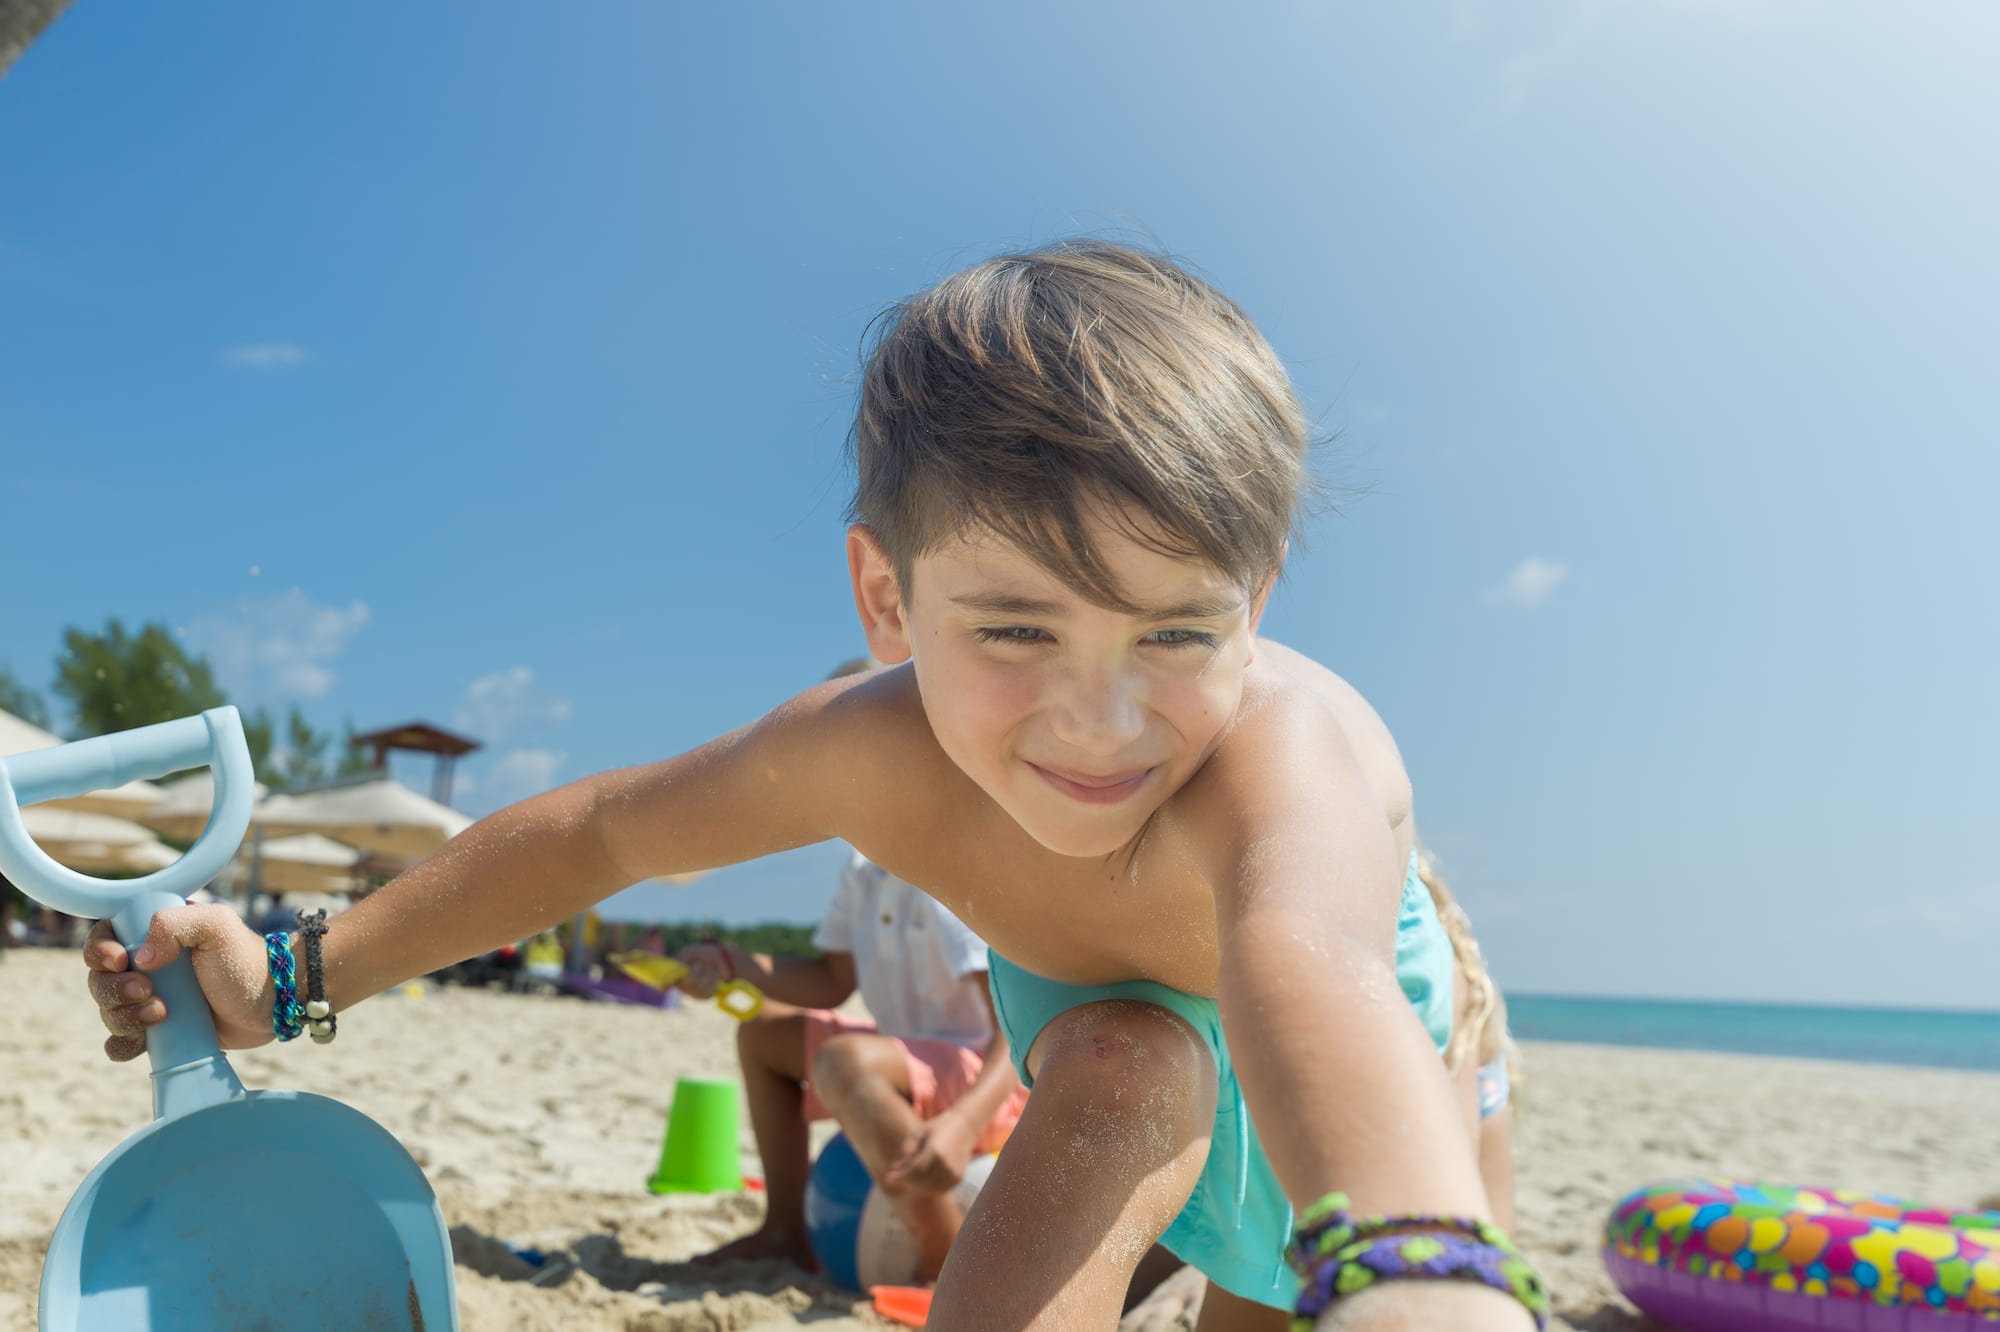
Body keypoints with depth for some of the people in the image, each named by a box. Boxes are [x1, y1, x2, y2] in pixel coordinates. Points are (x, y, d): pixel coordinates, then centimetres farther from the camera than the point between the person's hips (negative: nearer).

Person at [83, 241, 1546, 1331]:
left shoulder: (1293, 745, -47)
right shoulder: (881, 752, -35)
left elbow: (1306, 966, -70)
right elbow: (600, 830, -18)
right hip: (1118, 1051, 0)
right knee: (1128, 1071, -31)